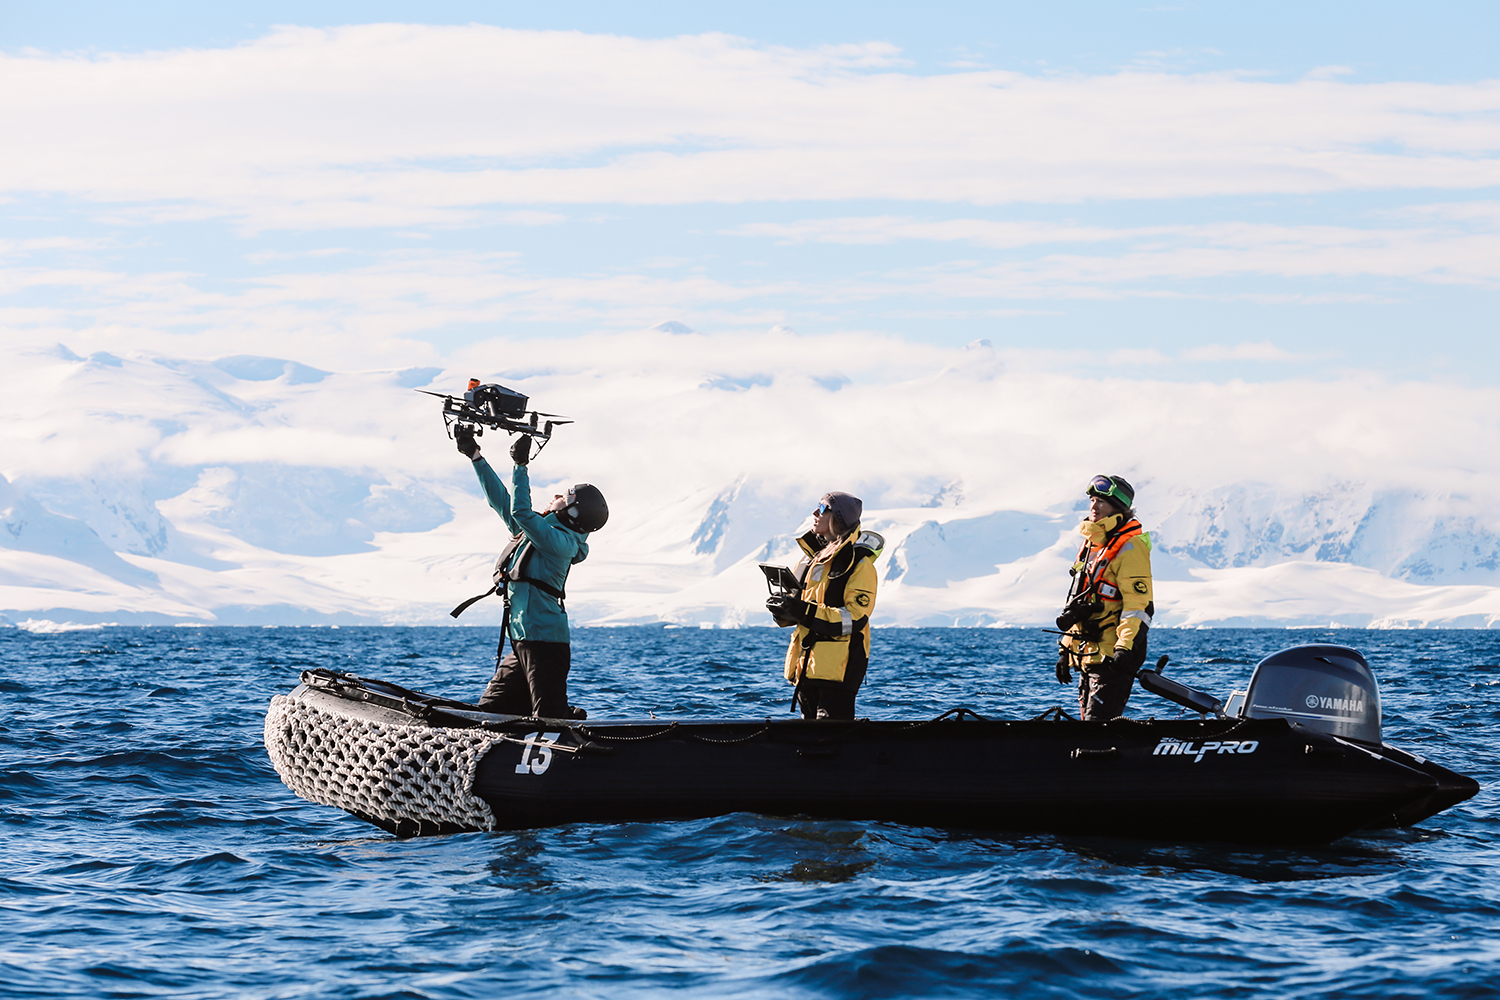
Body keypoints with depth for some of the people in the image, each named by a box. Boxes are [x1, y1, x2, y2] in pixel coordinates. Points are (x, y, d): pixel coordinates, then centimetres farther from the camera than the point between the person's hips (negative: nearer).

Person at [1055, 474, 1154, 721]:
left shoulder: (1129, 548, -11)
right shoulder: (1091, 544, 18)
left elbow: (1138, 605, -19)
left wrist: (1125, 647, -27)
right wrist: (1066, 648, 23)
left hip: (1111, 656, -10)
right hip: (1088, 655, 10)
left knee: (1099, 724, -17)